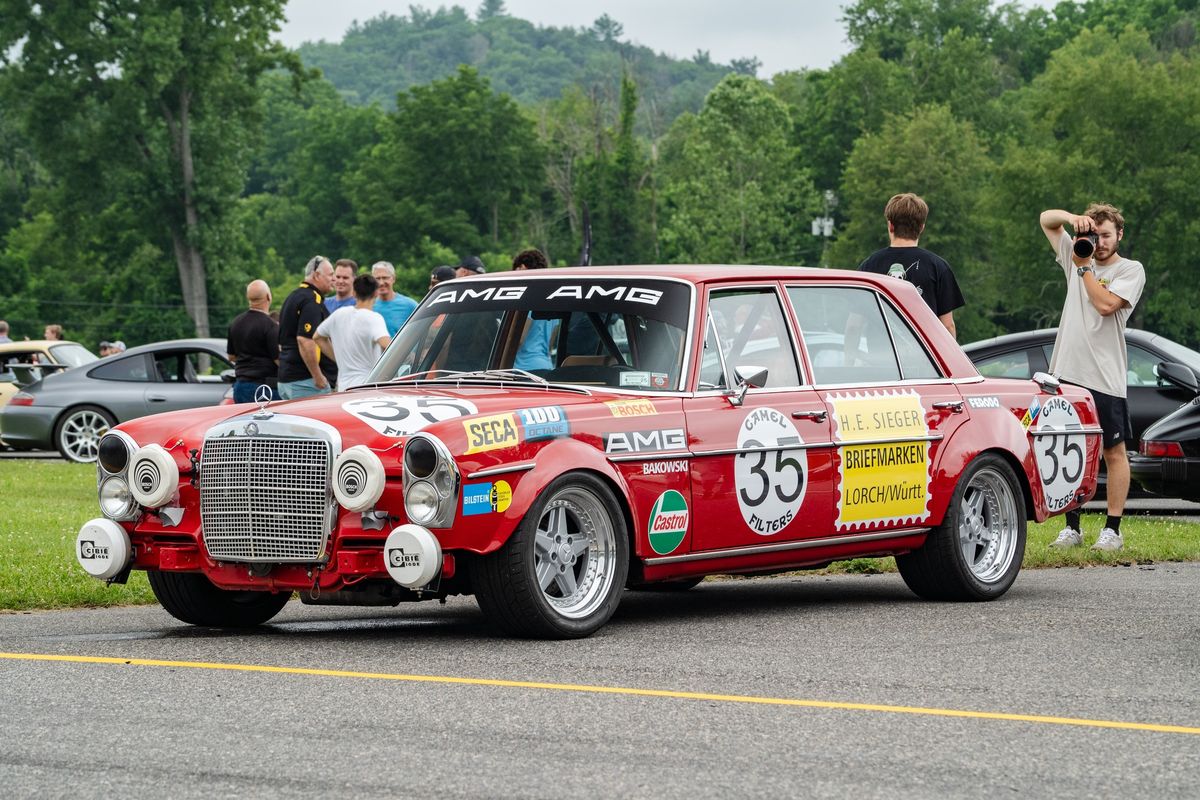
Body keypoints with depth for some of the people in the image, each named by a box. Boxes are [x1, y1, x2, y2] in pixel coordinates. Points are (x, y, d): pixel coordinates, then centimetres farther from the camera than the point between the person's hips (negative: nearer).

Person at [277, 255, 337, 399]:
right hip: (305, 381, -10)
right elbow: (304, 340, -24)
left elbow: (282, 341, 26)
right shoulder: (312, 300, -13)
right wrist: (318, 377, -21)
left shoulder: (294, 296, 20)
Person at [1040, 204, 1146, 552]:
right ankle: (1072, 528, 12)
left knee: (1114, 453, 1)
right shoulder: (1077, 256, 14)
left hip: (1105, 379, -5)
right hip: (1067, 373, 5)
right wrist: (1074, 219, -3)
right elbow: (1047, 219, 16)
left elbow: (1106, 304, -16)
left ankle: (1112, 530, 4)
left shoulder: (1131, 270, 0)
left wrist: (1084, 267, -7)